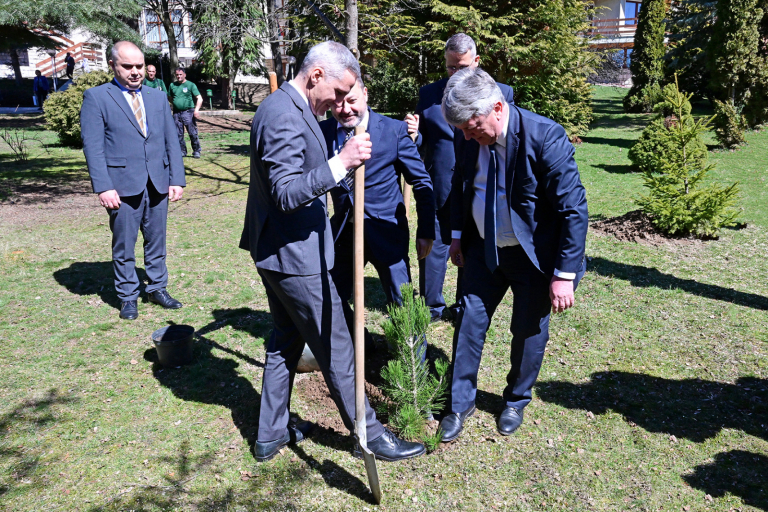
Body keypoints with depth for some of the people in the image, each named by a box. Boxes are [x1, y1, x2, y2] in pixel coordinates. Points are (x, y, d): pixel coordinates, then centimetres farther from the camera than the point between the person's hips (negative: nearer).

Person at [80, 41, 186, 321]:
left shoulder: (158, 97, 14)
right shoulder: (96, 97, 0)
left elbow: (171, 141, 12)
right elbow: (92, 147, -6)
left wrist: (177, 179, 3)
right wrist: (103, 187, -14)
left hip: (158, 184, 4)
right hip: (123, 185, -3)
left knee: (156, 240, 11)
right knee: (124, 245, 6)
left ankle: (157, 288, 26)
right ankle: (127, 296, 20)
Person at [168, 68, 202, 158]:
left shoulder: (191, 85, 0)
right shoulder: (172, 85, 13)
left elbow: (199, 98, -6)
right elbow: (170, 97, 26)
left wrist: (196, 109, -19)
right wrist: (176, 103, 10)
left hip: (188, 112, -4)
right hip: (176, 113, 4)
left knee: (192, 133, -6)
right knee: (179, 134, 5)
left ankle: (196, 151, 4)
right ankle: (182, 151, 15)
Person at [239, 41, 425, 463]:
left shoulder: (288, 107, 11)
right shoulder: (285, 116, -22)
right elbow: (287, 193, -29)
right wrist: (340, 164, -35)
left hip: (277, 251, 11)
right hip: (295, 254, -11)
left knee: (286, 341, 18)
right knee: (336, 348, 2)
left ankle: (271, 434, 30)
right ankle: (369, 435, 18)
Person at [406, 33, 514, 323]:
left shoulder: (501, 93, 5)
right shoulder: (428, 94, 7)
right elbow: (422, 141, 7)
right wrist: (413, 134, -15)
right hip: (439, 188, 0)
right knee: (434, 247, 7)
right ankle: (431, 306, 25)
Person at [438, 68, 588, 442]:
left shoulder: (545, 136, -24)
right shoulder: (469, 138, -8)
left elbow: (573, 208, -22)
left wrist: (564, 273, -22)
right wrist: (457, 234, 9)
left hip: (534, 255, -4)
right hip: (484, 250, 4)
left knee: (528, 332, 10)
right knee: (469, 323, 6)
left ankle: (516, 401, 35)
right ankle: (459, 404, 24)